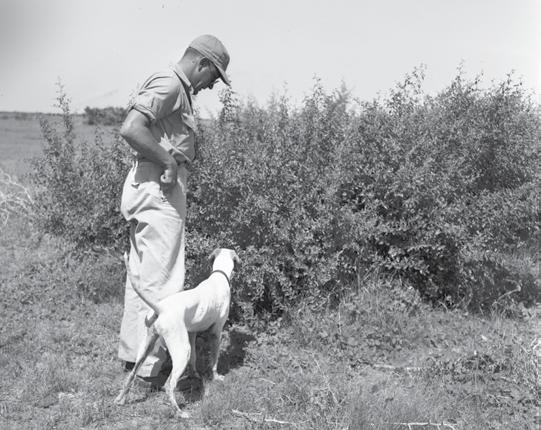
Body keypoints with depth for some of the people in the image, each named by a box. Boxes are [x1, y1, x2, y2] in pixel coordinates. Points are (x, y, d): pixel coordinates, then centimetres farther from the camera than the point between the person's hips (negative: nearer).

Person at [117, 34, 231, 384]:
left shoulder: (178, 89, 19)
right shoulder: (169, 84, -13)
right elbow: (131, 129, -26)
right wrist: (168, 162, -18)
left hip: (152, 189, 11)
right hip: (159, 190, -11)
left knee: (142, 274, 16)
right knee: (163, 280, -4)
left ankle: (132, 351, 28)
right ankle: (152, 365, 4)